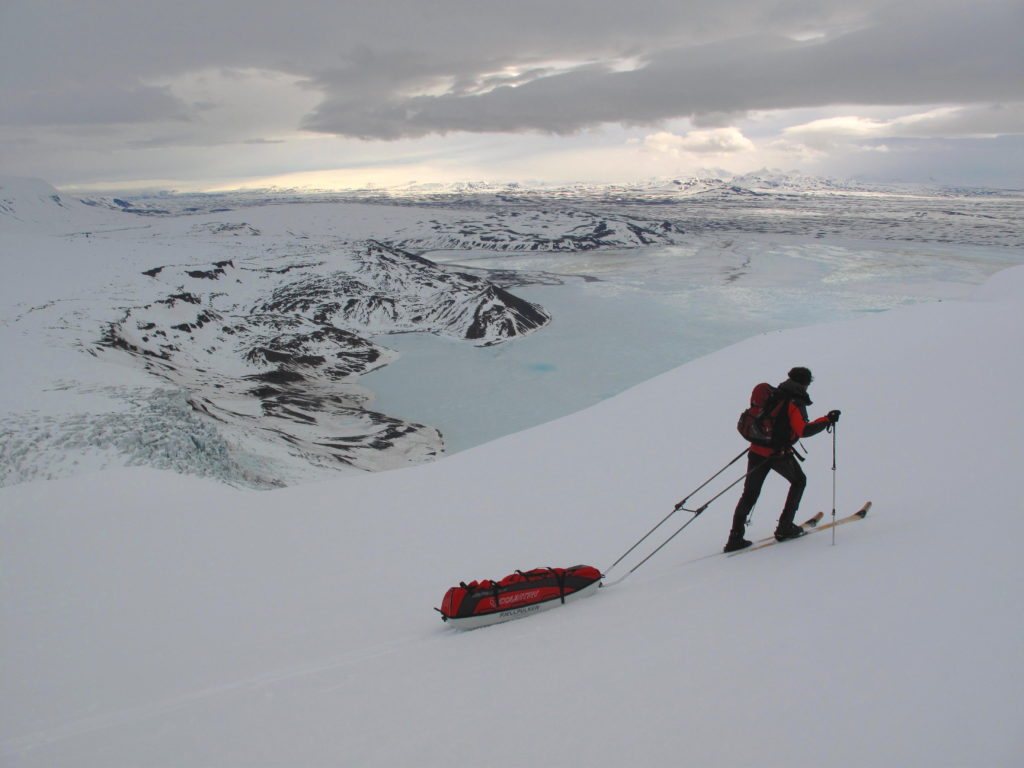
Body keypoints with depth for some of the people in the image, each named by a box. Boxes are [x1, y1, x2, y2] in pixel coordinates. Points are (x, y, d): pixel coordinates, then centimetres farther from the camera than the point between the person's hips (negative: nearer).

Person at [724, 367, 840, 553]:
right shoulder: (795, 403, -12)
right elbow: (803, 430, -21)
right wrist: (826, 420, -13)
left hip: (756, 450, 6)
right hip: (778, 453, -6)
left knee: (750, 493, 10)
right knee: (799, 481, 21)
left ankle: (735, 537, 4)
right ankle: (785, 527, 17)